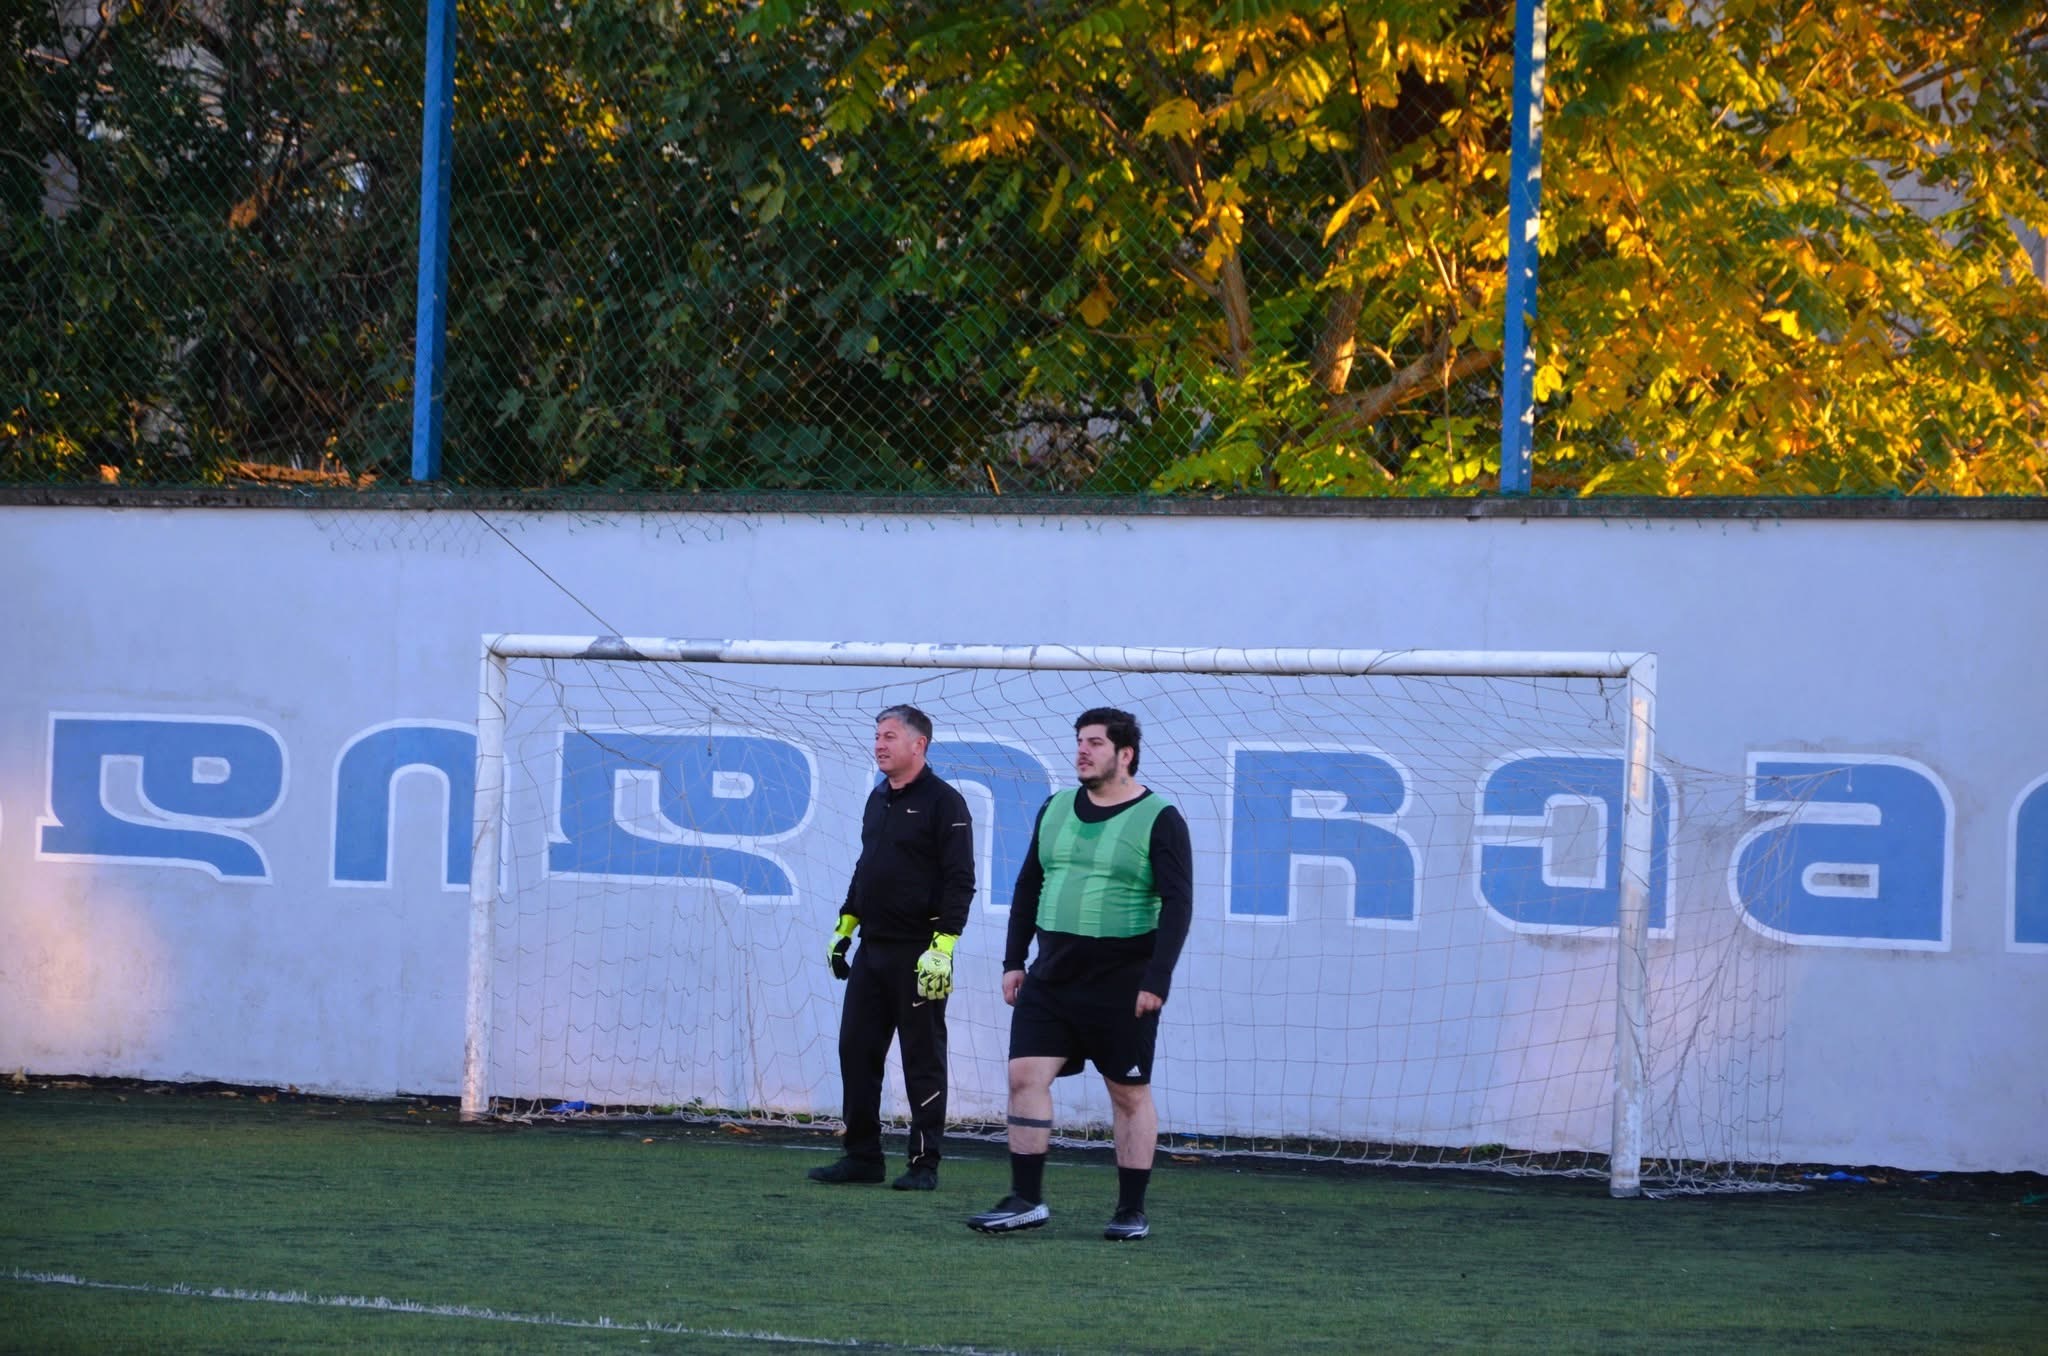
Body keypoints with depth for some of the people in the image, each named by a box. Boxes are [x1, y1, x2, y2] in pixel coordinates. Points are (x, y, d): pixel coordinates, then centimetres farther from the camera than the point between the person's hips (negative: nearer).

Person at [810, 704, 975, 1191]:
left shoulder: (943, 802, -10)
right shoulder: (878, 799, 15)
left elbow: (959, 881, -15)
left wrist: (942, 946, -21)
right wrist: (844, 927, 19)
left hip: (918, 954, -8)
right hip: (872, 949, 8)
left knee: (923, 1060, -1)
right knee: (856, 1050, 7)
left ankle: (924, 1165, 4)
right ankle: (862, 1156, 14)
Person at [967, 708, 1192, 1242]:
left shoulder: (1159, 819, -7)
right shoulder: (1056, 810, 10)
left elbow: (1178, 903, -10)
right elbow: (1028, 887, 17)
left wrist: (1156, 980, -17)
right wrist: (1014, 961, 11)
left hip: (1122, 985, -5)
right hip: (1052, 977, 5)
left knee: (1130, 1094, 3)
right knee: (1025, 1075, -4)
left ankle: (1132, 1212, 11)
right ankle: (1026, 1201, 1)